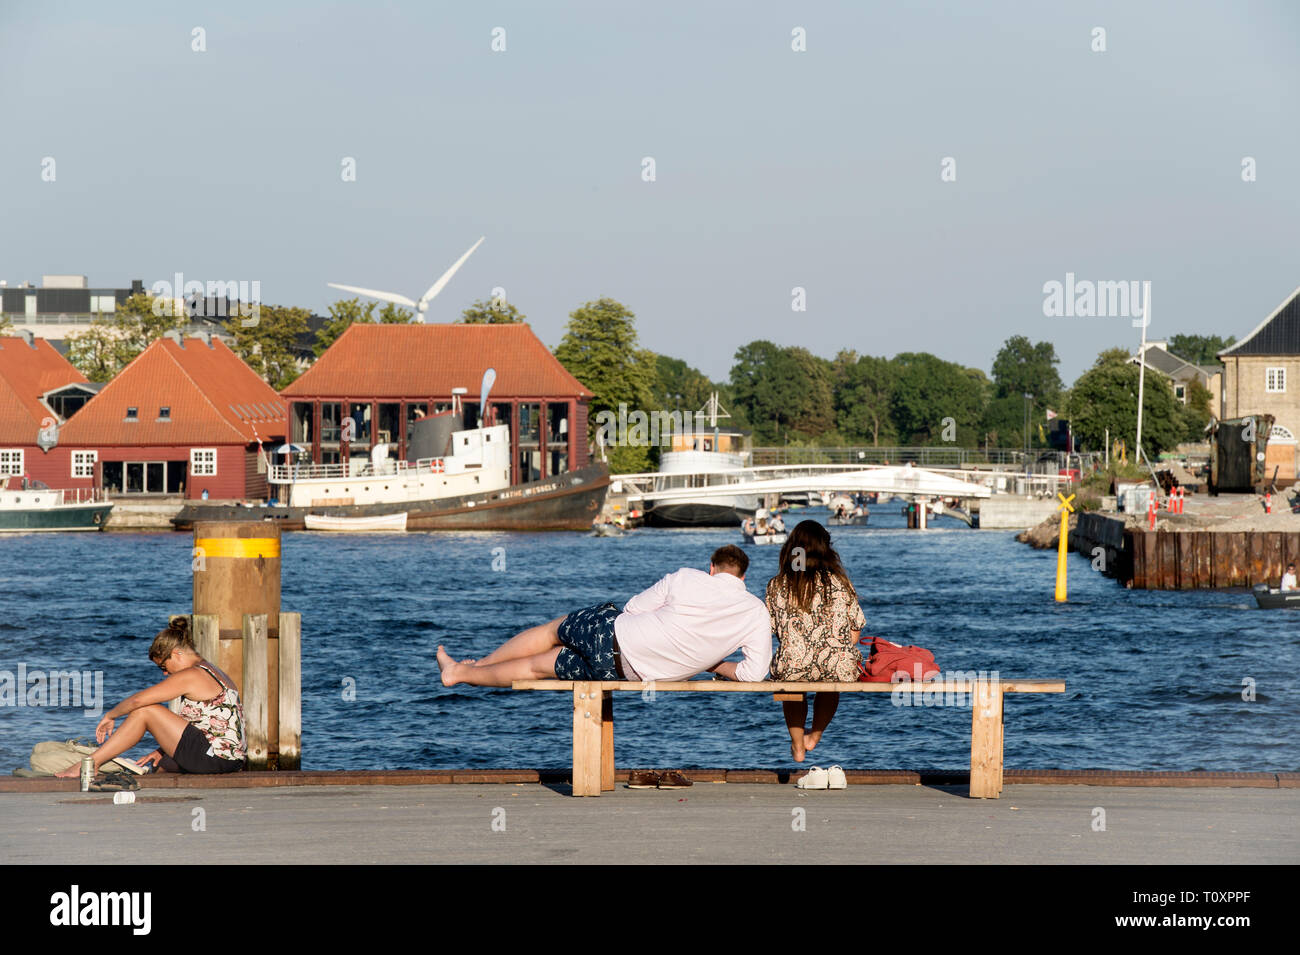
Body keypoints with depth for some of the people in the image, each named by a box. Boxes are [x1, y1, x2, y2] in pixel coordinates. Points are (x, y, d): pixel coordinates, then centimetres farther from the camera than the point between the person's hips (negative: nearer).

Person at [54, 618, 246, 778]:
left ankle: (91, 763, 0)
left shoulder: (190, 676, -11)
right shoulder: (213, 674, 20)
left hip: (214, 757, -10)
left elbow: (138, 700, -11)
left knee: (145, 711, -4)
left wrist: (110, 716, 4)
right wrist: (164, 750, 19)